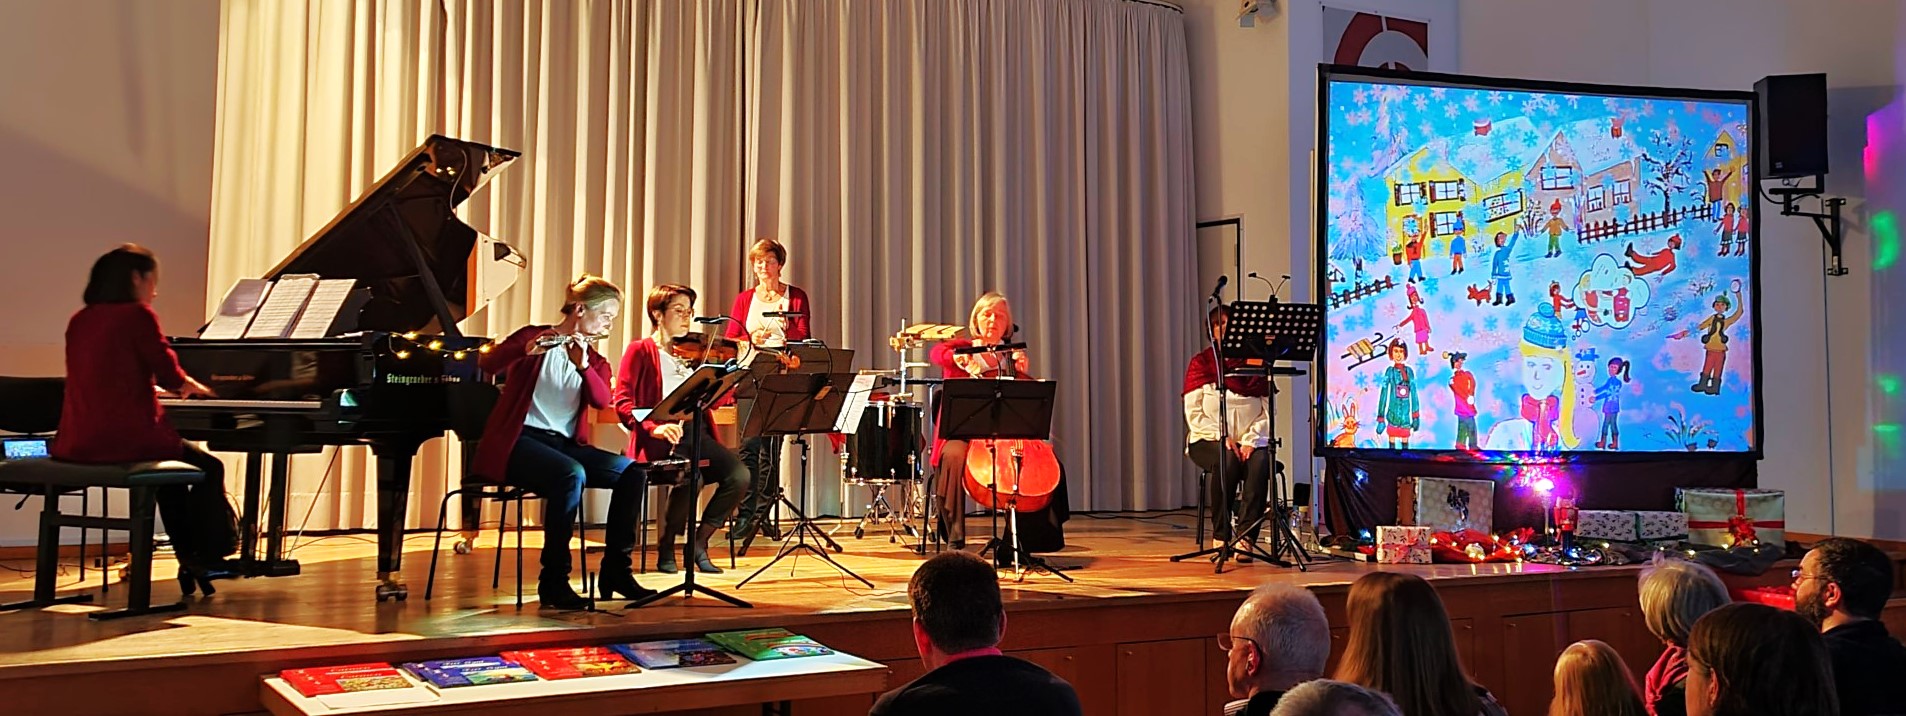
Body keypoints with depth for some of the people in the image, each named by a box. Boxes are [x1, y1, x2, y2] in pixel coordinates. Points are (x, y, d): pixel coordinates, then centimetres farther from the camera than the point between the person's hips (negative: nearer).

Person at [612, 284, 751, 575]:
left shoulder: (692, 352, 19)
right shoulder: (640, 351, 4)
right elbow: (623, 404, -7)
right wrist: (654, 427, -24)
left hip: (696, 433, 5)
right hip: (659, 439, -5)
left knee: (739, 475, -20)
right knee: (691, 478, -33)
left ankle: (698, 544, -2)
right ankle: (666, 548, -7)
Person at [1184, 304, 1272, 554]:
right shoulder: (1201, 363, 5)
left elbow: (1267, 412, 4)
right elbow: (1194, 414, -3)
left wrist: (1251, 440, -13)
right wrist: (1222, 438, -16)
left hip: (1249, 441, 2)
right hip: (1207, 440, -1)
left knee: (1260, 464, -31)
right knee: (1226, 461, -34)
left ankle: (1246, 538, -34)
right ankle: (1221, 539, -26)